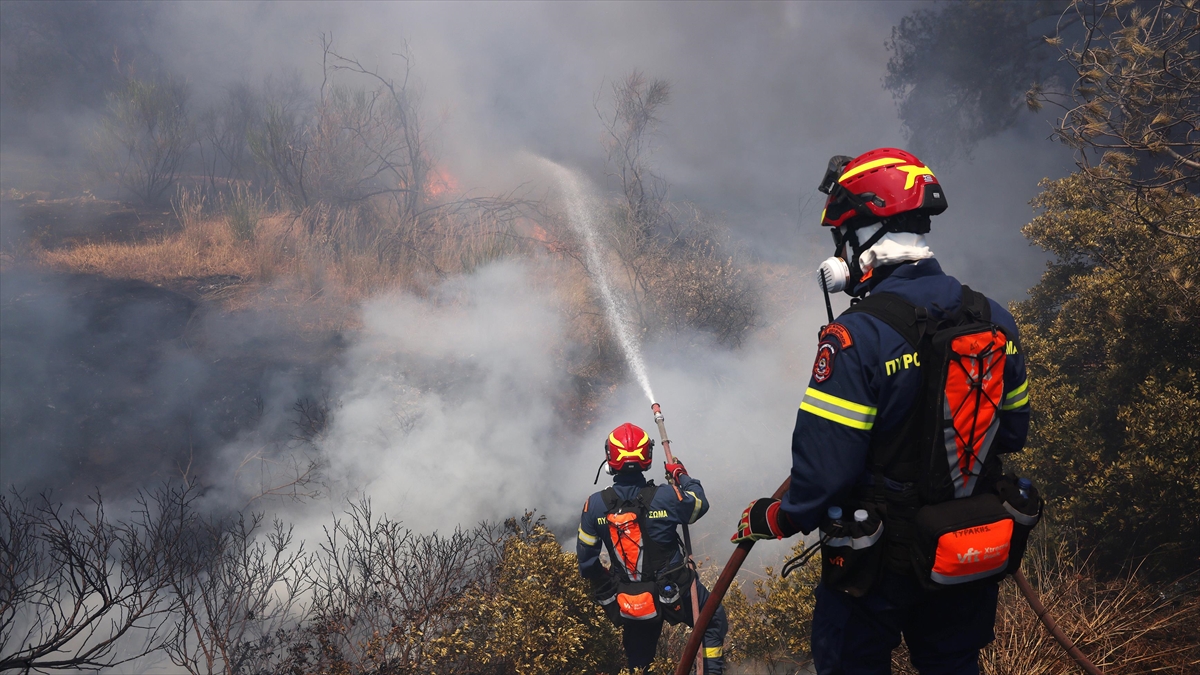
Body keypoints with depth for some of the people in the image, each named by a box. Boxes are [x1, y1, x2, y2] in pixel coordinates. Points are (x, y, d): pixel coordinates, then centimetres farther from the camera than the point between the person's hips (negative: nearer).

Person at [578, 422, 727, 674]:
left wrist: (601, 585, 16)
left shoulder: (595, 505, -15)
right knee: (714, 620, 24)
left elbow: (586, 556, -3)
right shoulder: (666, 497, -22)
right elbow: (700, 504, 1)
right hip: (676, 592, -2)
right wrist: (681, 475, 17)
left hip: (629, 603, 3)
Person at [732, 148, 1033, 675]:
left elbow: (824, 470, -25)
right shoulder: (995, 321, -4)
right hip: (974, 562, 6)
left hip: (880, 566, -6)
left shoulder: (856, 338, -25)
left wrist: (770, 521, -7)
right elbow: (1012, 434, 8)